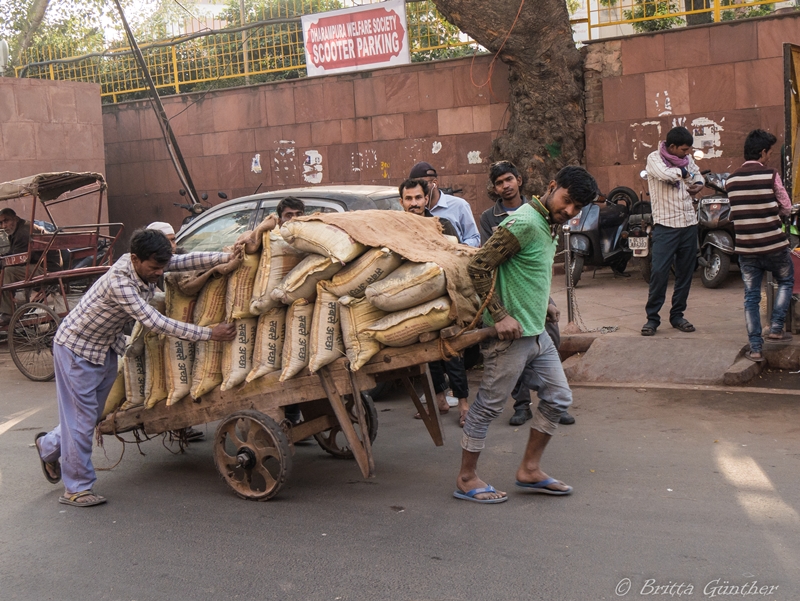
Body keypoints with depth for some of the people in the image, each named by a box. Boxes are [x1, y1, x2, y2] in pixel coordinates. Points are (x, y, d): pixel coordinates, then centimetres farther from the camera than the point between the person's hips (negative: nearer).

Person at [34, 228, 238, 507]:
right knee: (82, 416, -3)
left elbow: (188, 260, -13)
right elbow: (156, 323, -39)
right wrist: (209, 333, -39)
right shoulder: (119, 282, -35)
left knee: (93, 412, 17)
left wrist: (228, 256, -29)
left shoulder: (147, 263, -13)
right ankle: (76, 489, 9)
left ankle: (49, 445, 43)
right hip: (76, 347, -8)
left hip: (106, 346, 8)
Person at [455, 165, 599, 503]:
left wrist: (544, 304, 16)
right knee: (489, 405, 1)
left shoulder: (550, 226, 12)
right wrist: (500, 316, -22)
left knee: (558, 398, 13)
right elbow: (479, 266, -22)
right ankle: (466, 479, 14)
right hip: (511, 335, -10)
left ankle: (529, 470, 24)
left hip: (537, 334, 10)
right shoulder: (524, 223, -18)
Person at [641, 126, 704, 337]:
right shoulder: (654, 158, -6)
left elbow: (697, 175, 30)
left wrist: (698, 185, 6)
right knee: (659, 272, -9)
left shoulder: (687, 159, 12)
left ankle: (677, 315, 18)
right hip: (665, 224, -6)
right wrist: (684, 172, -9)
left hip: (689, 224, 6)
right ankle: (652, 317, 0)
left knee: (685, 272, 8)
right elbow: (665, 174, -27)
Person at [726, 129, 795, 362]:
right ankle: (776, 328, 14)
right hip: (772, 245, -3)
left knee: (751, 297, 9)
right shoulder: (770, 175, -10)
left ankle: (755, 348, 9)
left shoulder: (731, 180, 3)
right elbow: (786, 208, -2)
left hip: (745, 247, 3)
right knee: (786, 281, 22)